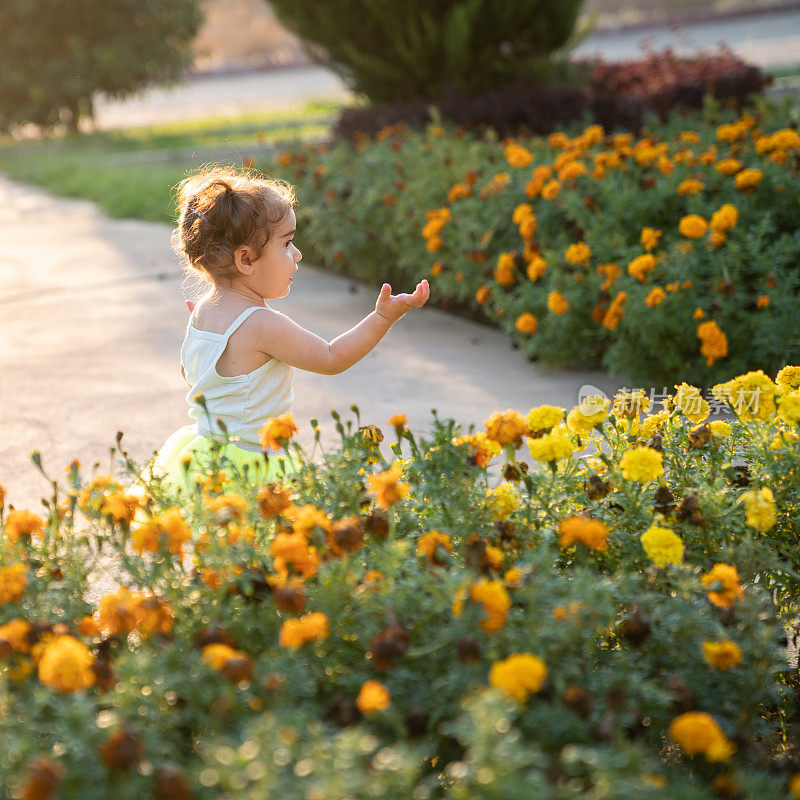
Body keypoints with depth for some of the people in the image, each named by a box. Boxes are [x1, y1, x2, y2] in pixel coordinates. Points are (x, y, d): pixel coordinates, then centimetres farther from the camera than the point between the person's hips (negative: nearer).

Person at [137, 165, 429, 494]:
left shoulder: (204, 309, 8)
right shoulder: (263, 326, -20)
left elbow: (189, 373, 23)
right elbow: (331, 359, -13)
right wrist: (383, 317, -15)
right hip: (247, 466, -10)